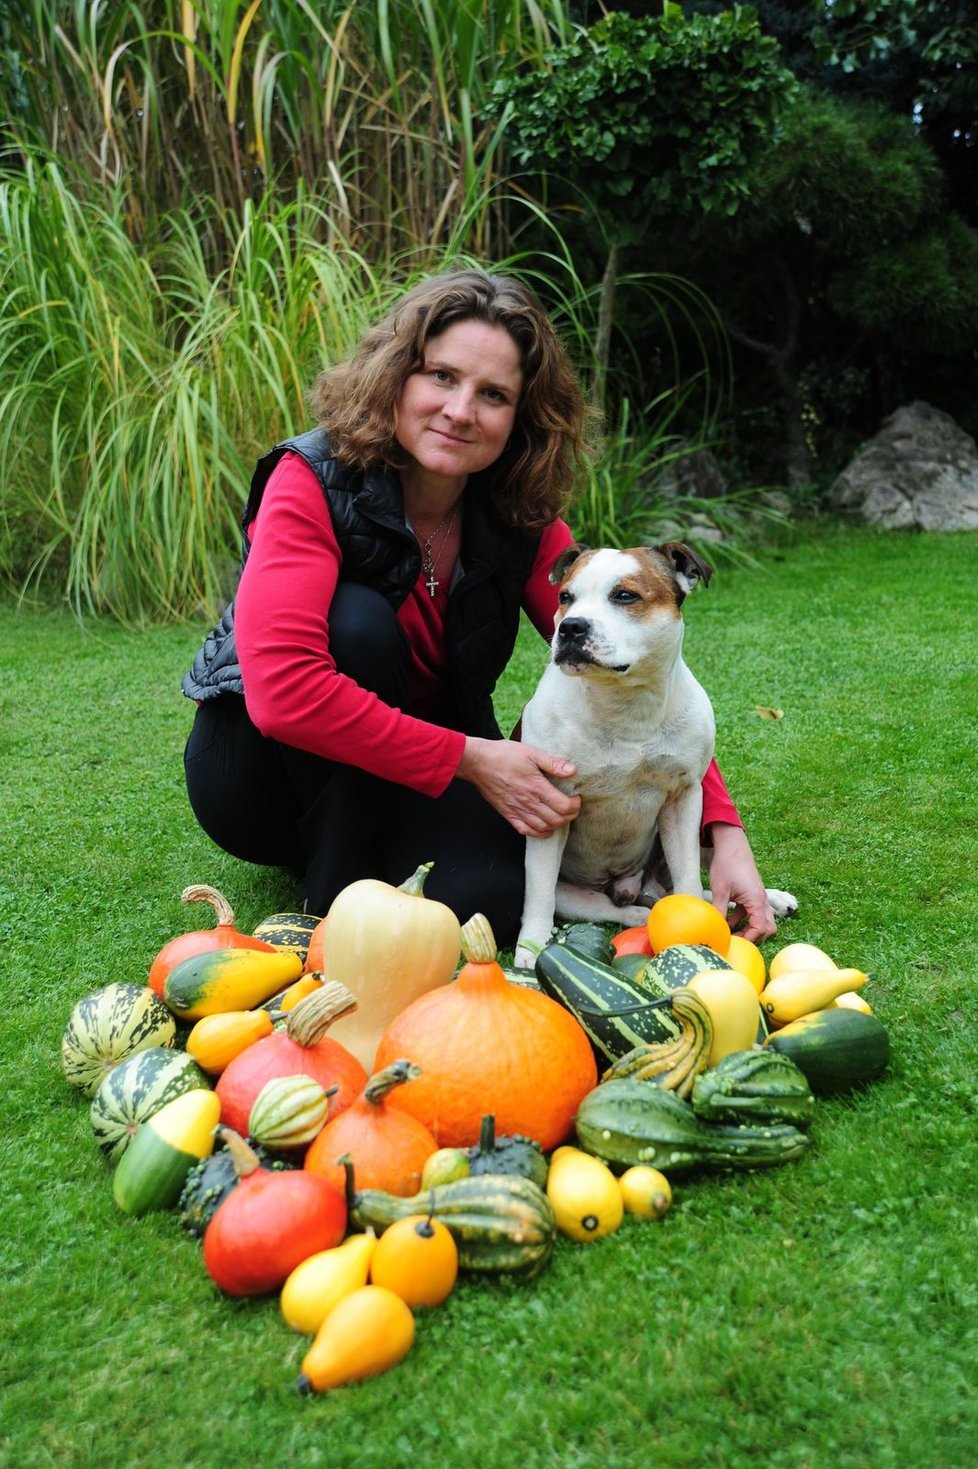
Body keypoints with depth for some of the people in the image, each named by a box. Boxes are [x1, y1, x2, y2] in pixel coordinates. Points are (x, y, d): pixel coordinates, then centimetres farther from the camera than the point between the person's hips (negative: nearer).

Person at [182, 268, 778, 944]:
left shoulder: (521, 520, -9)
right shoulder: (315, 482, -22)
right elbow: (281, 690, -34)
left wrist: (724, 830, -18)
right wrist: (470, 758, -30)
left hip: (415, 791, 3)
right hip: (263, 767, -3)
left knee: (488, 898, -26)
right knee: (358, 620, -31)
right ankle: (331, 894, -16)